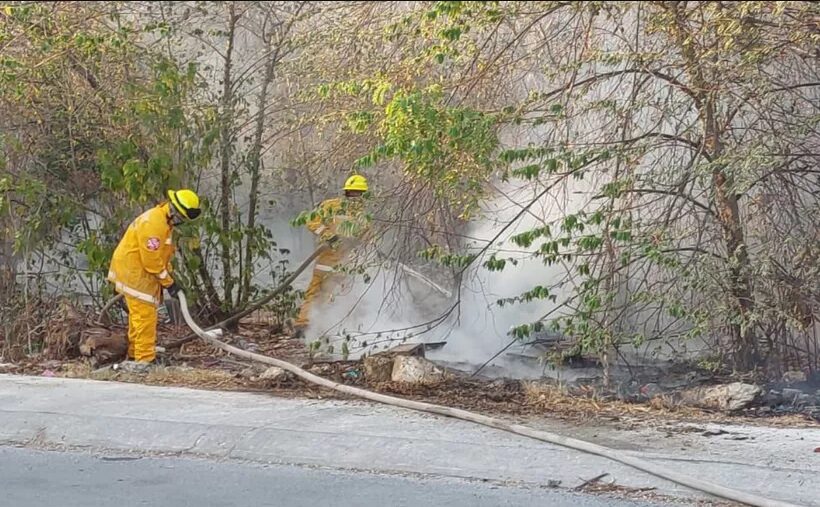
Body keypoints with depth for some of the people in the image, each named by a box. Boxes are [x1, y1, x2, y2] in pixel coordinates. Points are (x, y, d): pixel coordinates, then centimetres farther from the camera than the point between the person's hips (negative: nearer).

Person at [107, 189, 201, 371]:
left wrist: (169, 274, 7)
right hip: (134, 272, -11)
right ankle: (144, 359, -11)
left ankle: (135, 354, 26)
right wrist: (168, 282, -16)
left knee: (139, 315, 17)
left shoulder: (165, 221, 8)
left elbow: (163, 253, 17)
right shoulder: (153, 223, -25)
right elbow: (151, 260, -24)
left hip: (140, 272, 11)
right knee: (145, 315, -11)